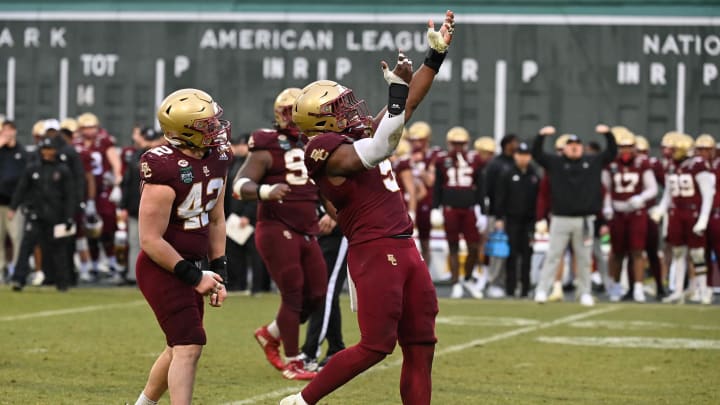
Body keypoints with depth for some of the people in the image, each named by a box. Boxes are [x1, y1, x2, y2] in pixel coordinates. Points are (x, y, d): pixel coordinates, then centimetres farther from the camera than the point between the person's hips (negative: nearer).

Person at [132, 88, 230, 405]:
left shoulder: (217, 158, 1)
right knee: (189, 346, -14)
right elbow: (151, 240, -21)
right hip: (163, 269, -8)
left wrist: (218, 271, 10)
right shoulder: (165, 170, -24)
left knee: (180, 347, 17)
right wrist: (194, 277, -16)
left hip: (192, 265, 9)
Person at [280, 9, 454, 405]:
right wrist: (397, 89, -21)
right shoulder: (326, 150, -11)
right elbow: (377, 151, -26)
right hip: (375, 251, -9)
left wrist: (436, 54, 17)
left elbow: (410, 103, 22)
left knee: (421, 346, 6)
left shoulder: (359, 136, 16)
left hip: (405, 249, 9)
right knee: (376, 345, -6)